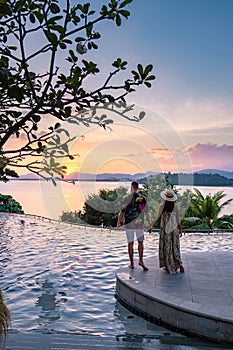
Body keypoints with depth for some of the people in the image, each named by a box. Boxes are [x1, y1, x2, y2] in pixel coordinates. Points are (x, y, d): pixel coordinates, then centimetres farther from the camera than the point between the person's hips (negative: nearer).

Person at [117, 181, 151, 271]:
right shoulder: (143, 199, -3)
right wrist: (150, 224, 11)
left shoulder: (128, 198, -9)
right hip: (139, 224, 1)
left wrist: (119, 222, 8)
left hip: (129, 224, -1)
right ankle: (141, 260, 0)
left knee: (130, 243, 7)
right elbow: (147, 213, 1)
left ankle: (132, 263, 12)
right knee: (140, 242, 15)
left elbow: (122, 211, -6)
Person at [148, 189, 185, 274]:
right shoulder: (176, 206, -6)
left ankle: (169, 267, 16)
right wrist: (180, 230, 8)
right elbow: (178, 219, -3)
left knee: (166, 247, 9)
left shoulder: (162, 205, -11)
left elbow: (158, 218, -10)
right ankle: (179, 264, 0)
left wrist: (151, 226, 0)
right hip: (174, 228, 2)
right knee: (175, 247, 13)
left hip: (165, 229, -2)